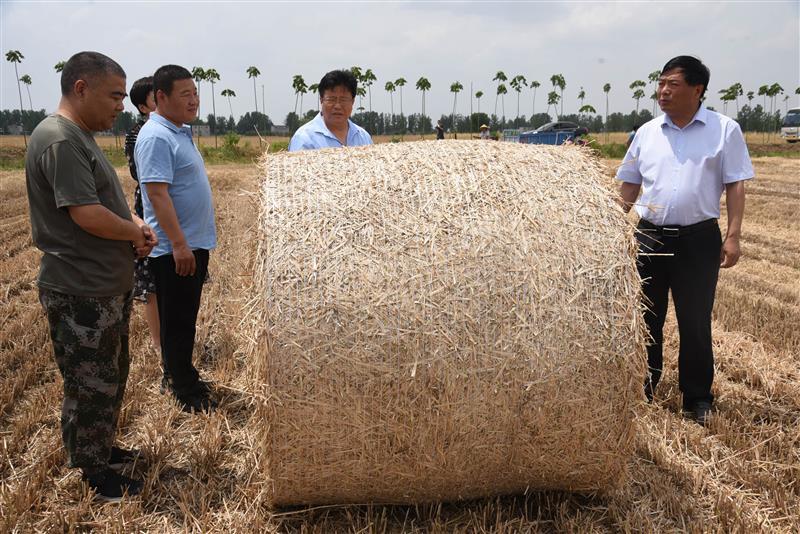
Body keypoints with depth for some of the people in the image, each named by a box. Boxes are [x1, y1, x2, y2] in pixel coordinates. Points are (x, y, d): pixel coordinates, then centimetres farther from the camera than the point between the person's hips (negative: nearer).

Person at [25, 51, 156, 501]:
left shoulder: (82, 138, 13)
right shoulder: (59, 141, -20)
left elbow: (109, 199, 20)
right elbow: (87, 214, -27)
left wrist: (137, 226, 1)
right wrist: (136, 233, -10)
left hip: (110, 286, 10)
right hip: (81, 295, -10)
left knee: (113, 376, 23)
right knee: (92, 387, 4)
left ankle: (104, 447, 39)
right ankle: (95, 473, 19)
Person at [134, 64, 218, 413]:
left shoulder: (180, 132, 14)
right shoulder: (156, 137, -16)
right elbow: (157, 192, -22)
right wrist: (179, 244, -25)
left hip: (194, 243, 9)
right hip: (176, 249, -9)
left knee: (185, 318, 18)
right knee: (178, 321, 1)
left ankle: (177, 377, 31)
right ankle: (186, 392, 11)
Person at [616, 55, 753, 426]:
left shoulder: (725, 130, -2)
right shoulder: (646, 132, 7)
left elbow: (735, 186, -3)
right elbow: (629, 186, 12)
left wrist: (733, 236, -10)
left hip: (698, 240, -3)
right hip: (650, 237, 3)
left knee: (695, 322, 5)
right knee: (646, 319, 12)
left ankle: (697, 400, 21)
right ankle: (642, 391, 28)